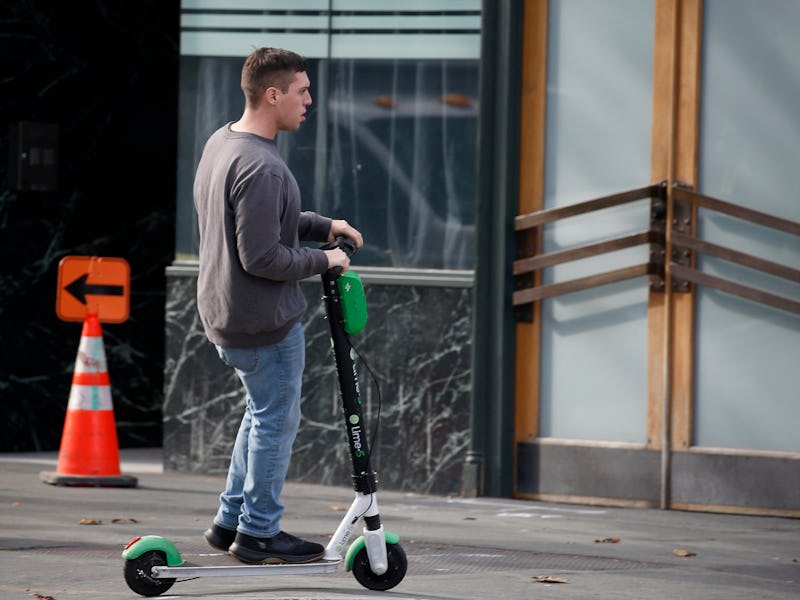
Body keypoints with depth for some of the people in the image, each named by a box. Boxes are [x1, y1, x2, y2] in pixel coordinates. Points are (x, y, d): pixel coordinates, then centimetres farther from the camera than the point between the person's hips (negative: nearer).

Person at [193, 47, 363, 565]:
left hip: (223, 311, 10)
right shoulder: (261, 168, -27)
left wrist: (324, 226, 10)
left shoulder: (220, 142, 6)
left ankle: (232, 521, 30)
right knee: (276, 420, 5)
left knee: (262, 412, 23)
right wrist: (323, 260, -12)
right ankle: (258, 532, 16)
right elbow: (262, 258, -26)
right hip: (264, 323, -10)